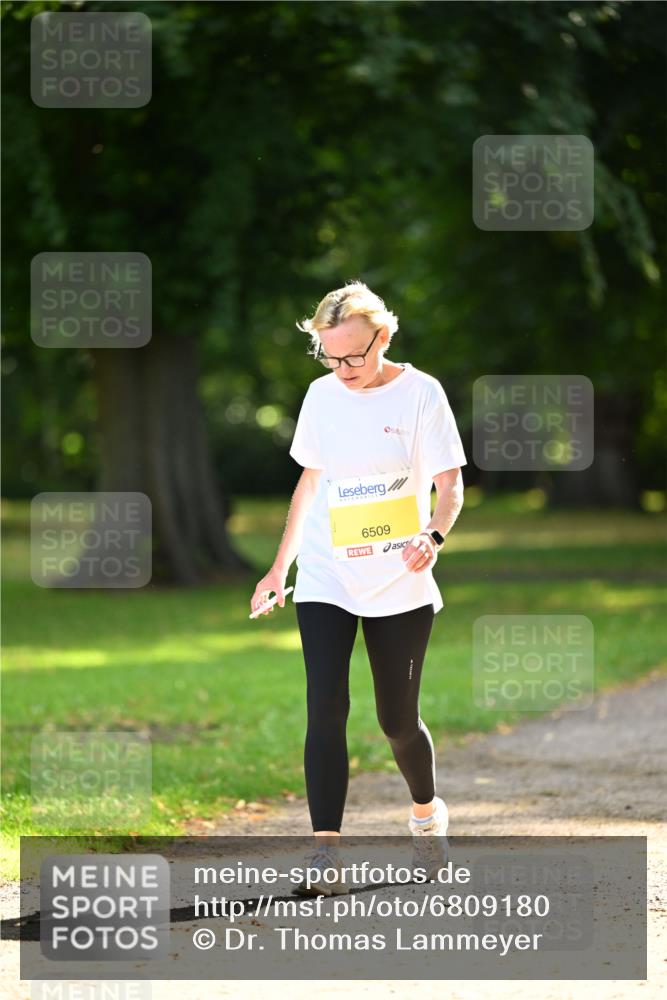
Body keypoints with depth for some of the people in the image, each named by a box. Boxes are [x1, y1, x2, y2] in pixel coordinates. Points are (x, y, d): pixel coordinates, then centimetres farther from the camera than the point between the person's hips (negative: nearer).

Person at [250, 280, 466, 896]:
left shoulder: (420, 393, -7)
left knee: (398, 719, 6)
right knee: (326, 709, -13)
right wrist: (280, 566, 18)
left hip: (401, 586, -2)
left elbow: (451, 484, -8)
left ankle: (427, 813, 35)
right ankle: (326, 852, -15)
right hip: (325, 583, 2)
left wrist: (434, 536, -28)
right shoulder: (323, 395, 4)